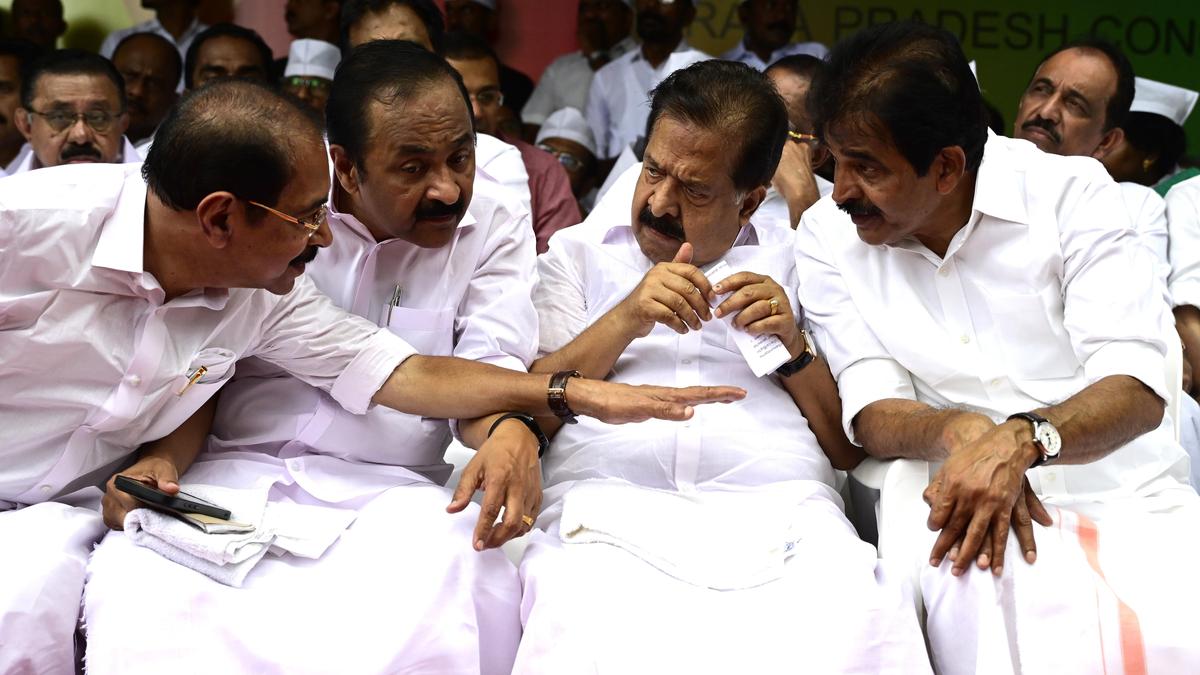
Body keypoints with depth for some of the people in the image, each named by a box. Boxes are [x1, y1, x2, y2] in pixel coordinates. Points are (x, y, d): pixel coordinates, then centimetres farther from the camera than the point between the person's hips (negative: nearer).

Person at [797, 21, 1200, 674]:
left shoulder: (1069, 191, -2)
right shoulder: (828, 236, 4)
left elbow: (1139, 390, -9)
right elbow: (872, 414, 0)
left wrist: (1021, 439, -29)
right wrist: (958, 432, -23)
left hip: (1125, 496, 0)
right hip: (963, 503, 1)